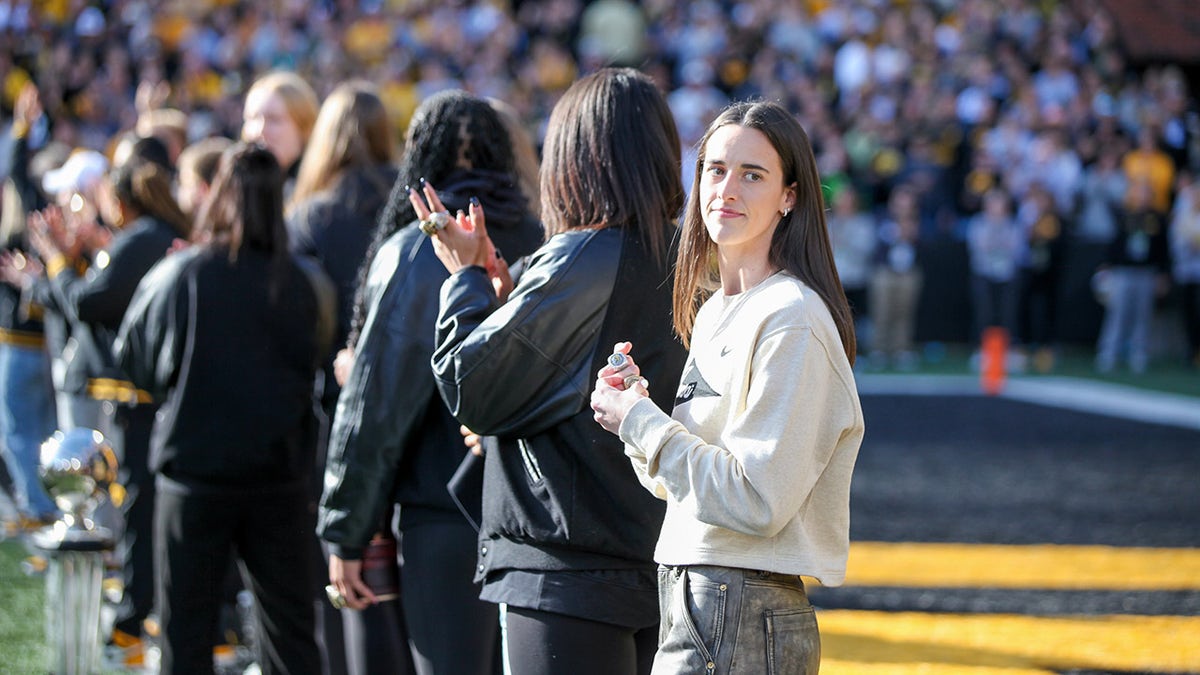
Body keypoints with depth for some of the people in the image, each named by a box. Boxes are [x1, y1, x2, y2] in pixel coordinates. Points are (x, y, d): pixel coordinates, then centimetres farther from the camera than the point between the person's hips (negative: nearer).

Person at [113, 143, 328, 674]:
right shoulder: (301, 285, -7)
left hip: (195, 474, -2)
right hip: (280, 474, 2)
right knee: (289, 629, 11)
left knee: (186, 630, 6)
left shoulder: (177, 278, -11)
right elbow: (313, 365, 5)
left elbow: (133, 358, 2)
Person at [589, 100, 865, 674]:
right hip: (692, 602, 9)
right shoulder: (714, 310, 15)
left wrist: (640, 421, -11)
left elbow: (757, 501, -20)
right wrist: (637, 404, 1)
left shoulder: (792, 320, -13)